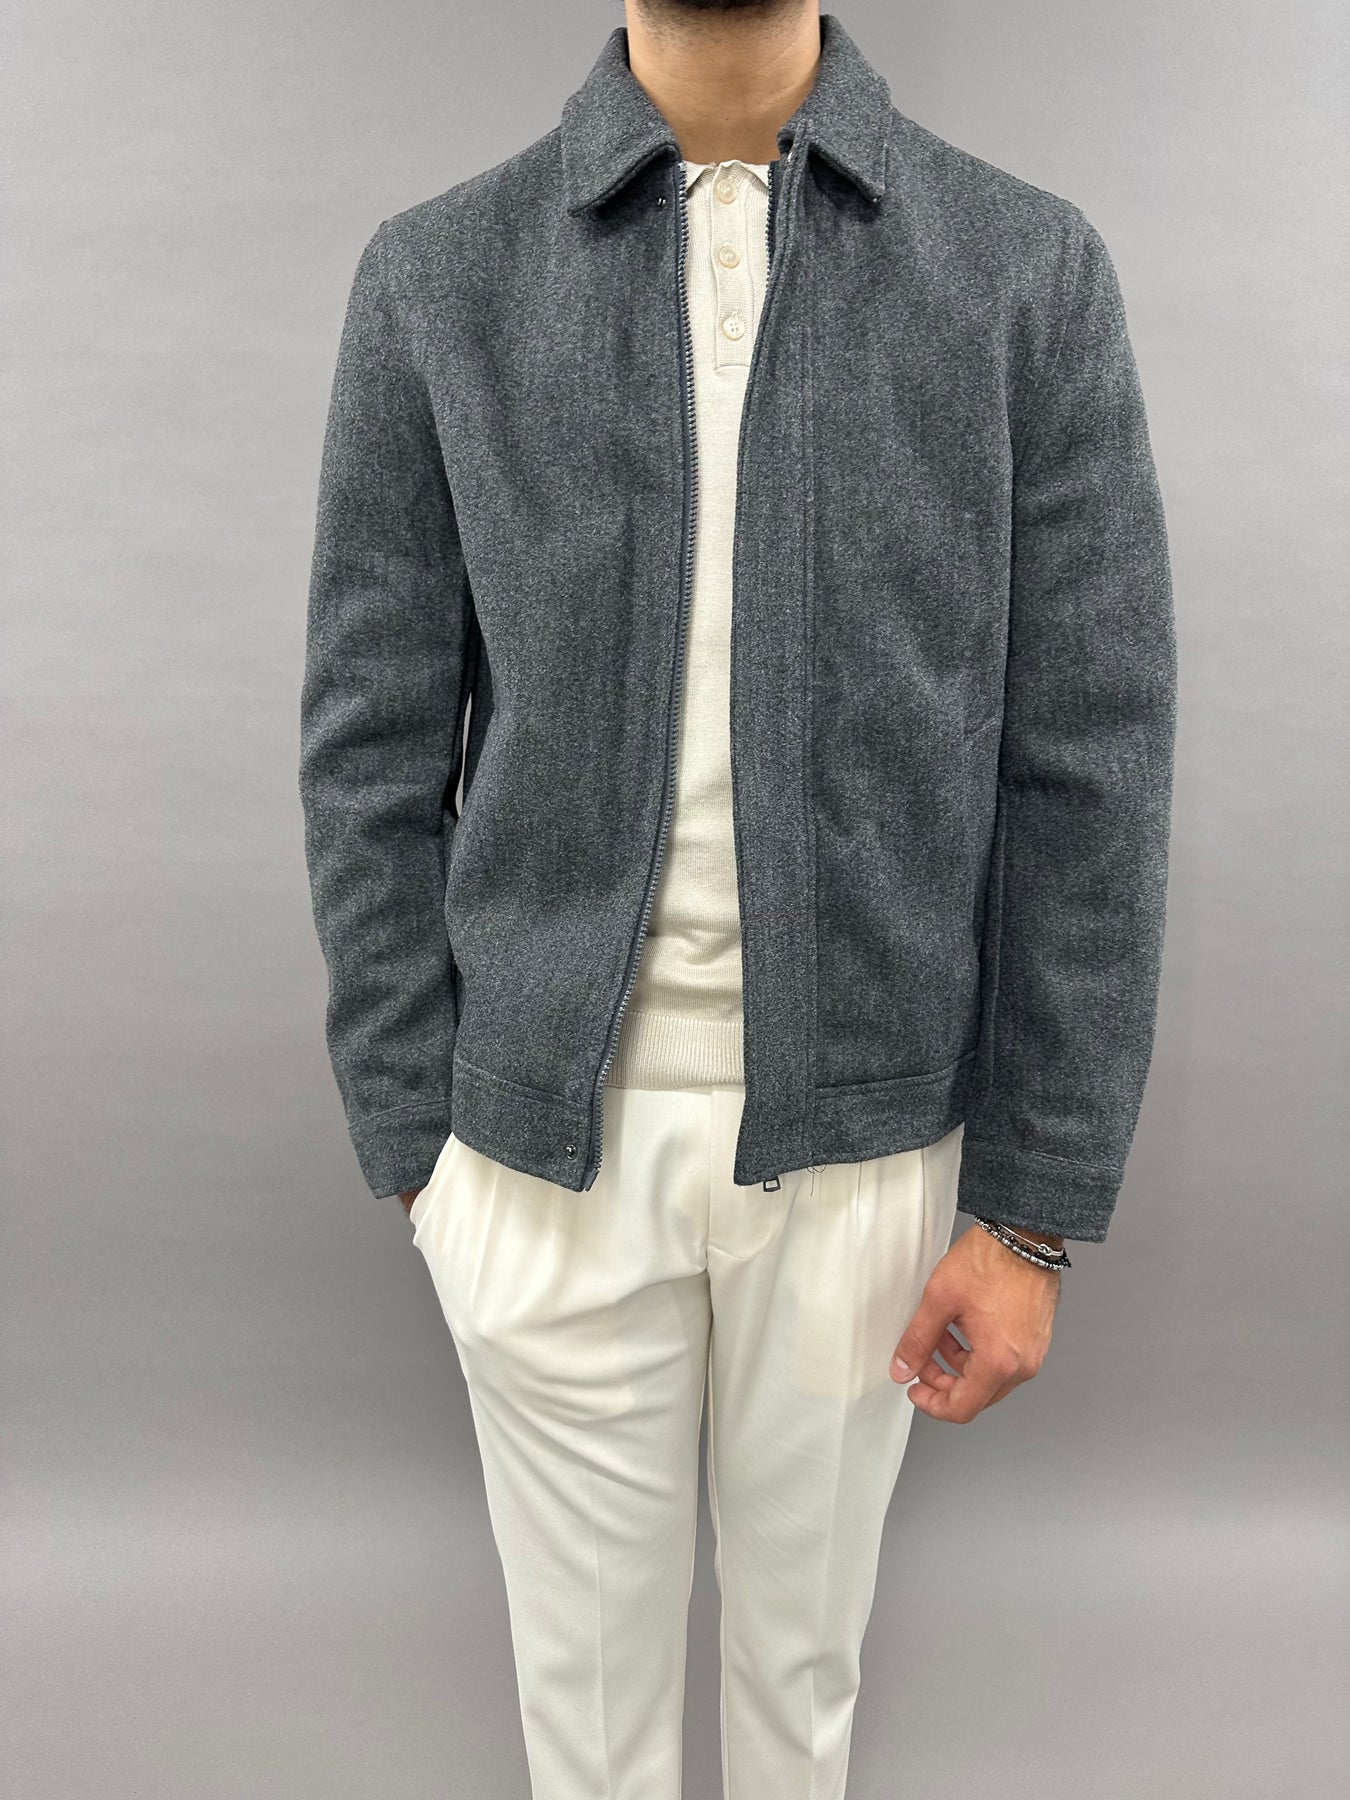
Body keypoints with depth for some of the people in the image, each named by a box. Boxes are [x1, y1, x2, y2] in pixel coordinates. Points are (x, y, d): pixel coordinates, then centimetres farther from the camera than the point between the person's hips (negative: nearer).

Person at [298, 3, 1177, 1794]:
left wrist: (1037, 1212, -5)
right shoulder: (435, 277, -2)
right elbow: (374, 755, 0)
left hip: (863, 1135, 1)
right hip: (546, 1136, 0)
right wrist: (411, 1142, 0)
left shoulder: (1031, 266, -3)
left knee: (803, 1637, 23)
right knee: (586, 1652, 20)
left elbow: (1091, 769, -5)